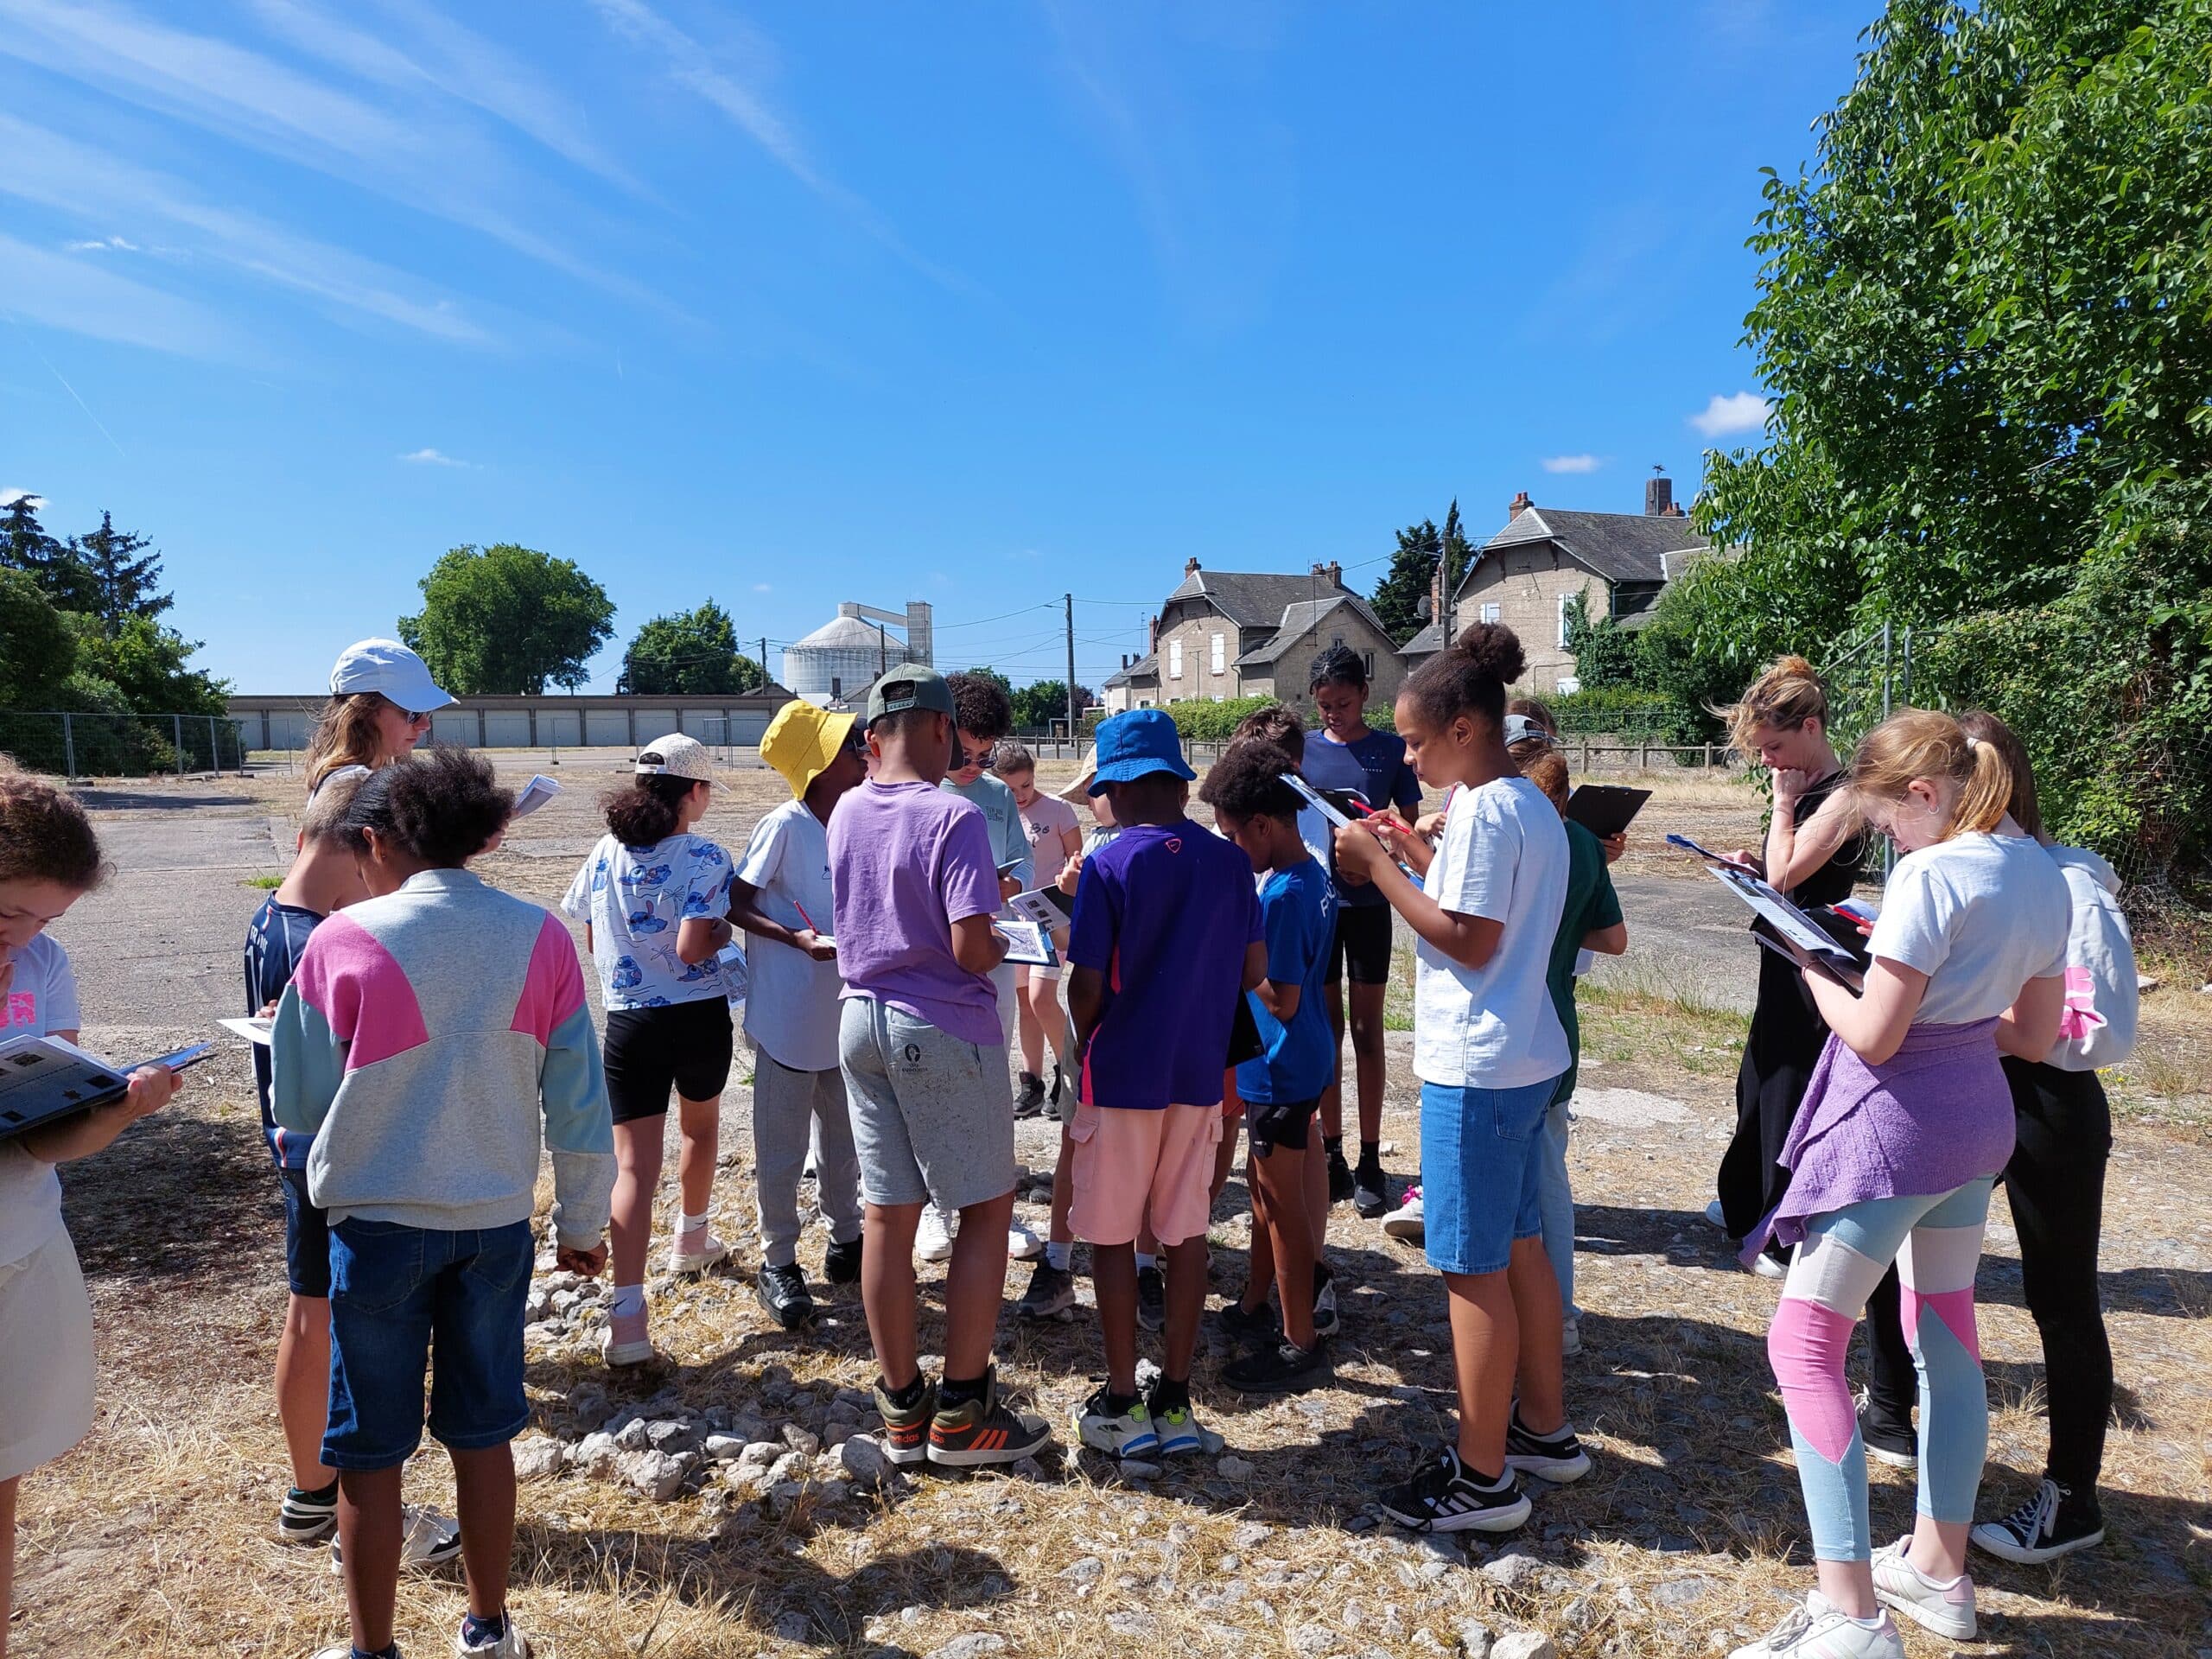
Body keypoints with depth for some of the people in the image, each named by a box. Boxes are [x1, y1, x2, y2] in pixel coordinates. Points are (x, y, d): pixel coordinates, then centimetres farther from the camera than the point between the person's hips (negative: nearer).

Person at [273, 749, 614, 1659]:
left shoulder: (344, 941, -13)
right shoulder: (540, 937, -7)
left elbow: (297, 1105, -3)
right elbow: (579, 1102, -3)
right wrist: (581, 1222, 9)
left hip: (379, 1221, -2)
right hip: (497, 1221, 3)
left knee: (370, 1455, 13)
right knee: (483, 1435, 18)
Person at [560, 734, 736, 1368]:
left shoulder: (604, 854, 2)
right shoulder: (704, 858, -12)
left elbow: (591, 940, 10)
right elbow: (693, 947, -20)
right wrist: (724, 930, -1)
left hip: (629, 1023, 2)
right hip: (699, 1018, -2)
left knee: (635, 1164, 0)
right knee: (700, 1126, 27)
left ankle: (628, 1314, -10)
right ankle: (691, 1239, 47)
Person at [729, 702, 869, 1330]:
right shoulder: (784, 826, -15)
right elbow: (736, 905, -13)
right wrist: (795, 938, -25)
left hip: (844, 1013, 7)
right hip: (789, 1015, -7)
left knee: (843, 1137, 19)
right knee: (782, 1147, 5)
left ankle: (846, 1243, 35)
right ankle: (778, 1264, 19)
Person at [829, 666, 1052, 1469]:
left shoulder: (845, 813, 4)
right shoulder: (954, 817, -17)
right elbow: (970, 948, -22)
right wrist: (1004, 943, -1)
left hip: (862, 1021, 7)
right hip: (942, 1031, -7)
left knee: (887, 1214, 12)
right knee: (987, 1209, 7)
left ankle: (901, 1408, 23)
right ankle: (961, 1413, 12)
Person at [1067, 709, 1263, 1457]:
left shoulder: (1109, 866, -13)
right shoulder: (1230, 862, 0)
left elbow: (1088, 986, -13)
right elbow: (1254, 969, 3)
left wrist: (1084, 1041, 7)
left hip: (1122, 1073, -4)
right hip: (1199, 1073, 4)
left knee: (1113, 1236, 8)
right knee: (1186, 1233, 11)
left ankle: (1122, 1406, 16)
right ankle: (1175, 1401, 20)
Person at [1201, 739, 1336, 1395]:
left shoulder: (1281, 896, -25)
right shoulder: (1314, 875, 5)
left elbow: (1281, 1000, -25)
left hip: (1281, 1069, -10)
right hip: (1293, 1061, 10)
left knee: (1282, 1203, 2)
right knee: (1265, 1187, 22)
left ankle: (1300, 1345, 14)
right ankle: (1256, 1302, 39)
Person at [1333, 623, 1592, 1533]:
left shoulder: (1482, 812, -18)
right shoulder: (1531, 805, 11)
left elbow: (1467, 941, -20)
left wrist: (1377, 866, -15)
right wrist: (1411, 849, 13)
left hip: (1476, 1071, -10)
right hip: (1525, 1059, 10)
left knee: (1473, 1268, 0)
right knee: (1519, 1246, 19)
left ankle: (1482, 1478, 11)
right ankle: (1544, 1427, 33)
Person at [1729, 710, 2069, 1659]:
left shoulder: (1932, 875, -21)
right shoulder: (2041, 875, 5)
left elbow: (1873, 1037, -21)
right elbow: (2037, 1035, 13)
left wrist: (1812, 972, -5)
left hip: (1895, 1124, -9)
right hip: (1978, 1118, 9)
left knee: (1803, 1345, -2)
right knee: (1946, 1336, 20)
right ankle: (1938, 1569, 35)